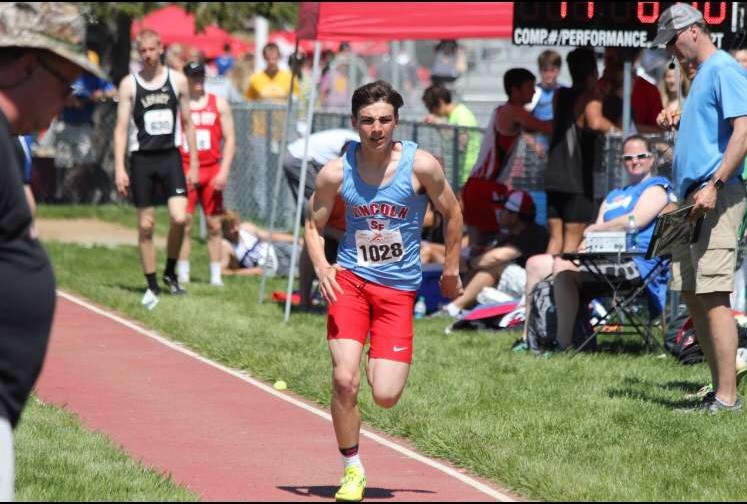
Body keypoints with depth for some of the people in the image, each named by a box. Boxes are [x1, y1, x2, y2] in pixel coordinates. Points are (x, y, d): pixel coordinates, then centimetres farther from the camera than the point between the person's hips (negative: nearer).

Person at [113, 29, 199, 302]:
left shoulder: (178, 80, 4)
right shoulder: (129, 84, 0)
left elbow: (187, 123, 10)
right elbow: (121, 127, -2)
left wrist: (194, 164, 6)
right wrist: (119, 169, -10)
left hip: (170, 156, 0)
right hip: (142, 158, 0)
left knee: (179, 218, -15)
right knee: (145, 225, 3)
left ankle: (171, 272, 8)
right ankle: (152, 286, 12)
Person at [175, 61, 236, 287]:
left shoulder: (219, 104, 8)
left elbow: (230, 139, 6)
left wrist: (224, 171, -5)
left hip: (211, 170, 1)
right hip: (183, 170, -1)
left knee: (214, 225, 2)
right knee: (183, 224, -5)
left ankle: (215, 275, 5)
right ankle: (182, 274, -1)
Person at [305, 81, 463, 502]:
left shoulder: (421, 165, -11)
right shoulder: (336, 172, -7)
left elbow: (452, 213, 4)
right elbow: (314, 226, 5)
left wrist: (452, 270, 11)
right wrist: (321, 267, -14)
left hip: (399, 288, 0)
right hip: (350, 279, 1)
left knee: (386, 396, -7)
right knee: (345, 380, -15)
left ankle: (386, 364, 32)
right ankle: (353, 470, 6)